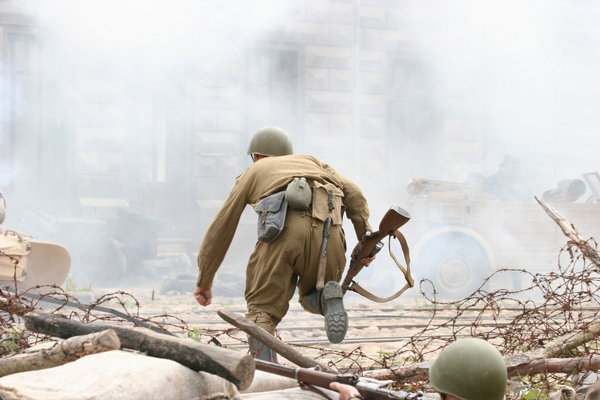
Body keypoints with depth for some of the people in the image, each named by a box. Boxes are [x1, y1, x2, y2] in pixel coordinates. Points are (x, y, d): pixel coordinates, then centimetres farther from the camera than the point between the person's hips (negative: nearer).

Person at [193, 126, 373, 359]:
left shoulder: (253, 171, 33)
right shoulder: (311, 162, 38)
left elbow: (221, 228, 32)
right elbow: (352, 192, 20)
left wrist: (204, 282, 37)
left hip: (284, 228, -3)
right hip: (328, 231, 3)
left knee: (262, 307, 8)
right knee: (312, 297, 26)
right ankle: (329, 299, -9)